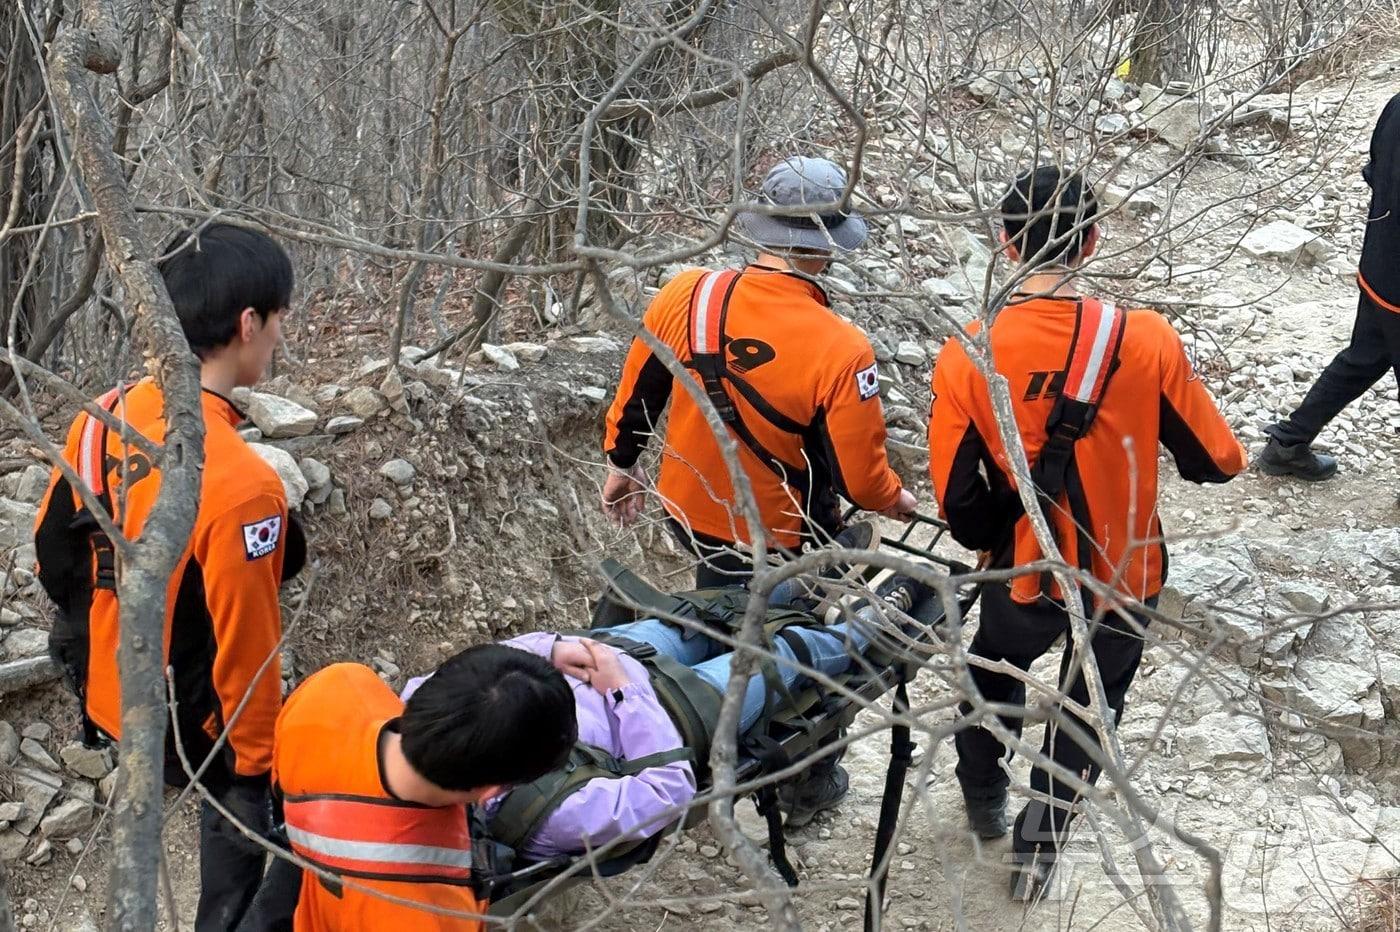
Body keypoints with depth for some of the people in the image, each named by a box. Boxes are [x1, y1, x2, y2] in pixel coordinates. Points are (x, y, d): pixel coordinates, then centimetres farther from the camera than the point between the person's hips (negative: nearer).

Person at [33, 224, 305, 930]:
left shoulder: (104, 416, -10)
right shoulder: (239, 483, -33)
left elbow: (53, 551, 5)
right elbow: (245, 646, -24)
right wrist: (259, 760, -9)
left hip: (107, 694, 7)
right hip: (189, 724, -7)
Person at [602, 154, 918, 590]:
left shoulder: (684, 296, -16)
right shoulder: (842, 352, -29)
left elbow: (635, 393, 1)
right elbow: (859, 478, -19)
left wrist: (622, 464, 20)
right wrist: (894, 498, 5)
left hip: (687, 514, 5)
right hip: (776, 541, -4)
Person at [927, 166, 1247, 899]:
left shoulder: (966, 356, -20)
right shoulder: (1145, 342, -21)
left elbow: (957, 502, -15)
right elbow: (1215, 462, -9)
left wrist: (999, 542, 7)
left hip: (1024, 578, 1)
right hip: (1124, 579, -1)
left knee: (994, 671, 32)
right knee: (1086, 709, 26)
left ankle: (983, 801, 54)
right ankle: (1035, 854, 36)